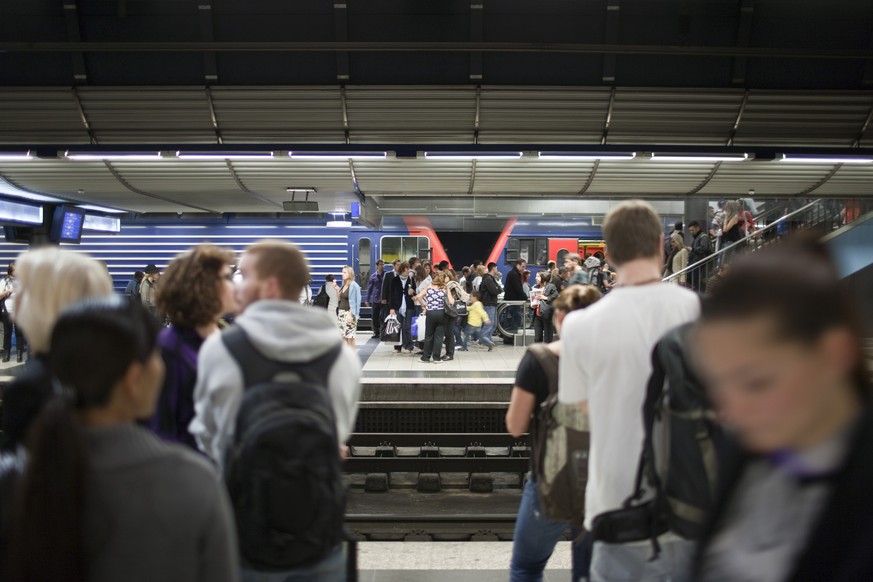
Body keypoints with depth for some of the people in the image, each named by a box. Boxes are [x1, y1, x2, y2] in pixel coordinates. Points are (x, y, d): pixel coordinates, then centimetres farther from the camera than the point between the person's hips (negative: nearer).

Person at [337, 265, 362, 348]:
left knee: (350, 337, -6)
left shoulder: (353, 285, -10)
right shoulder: (343, 285, 12)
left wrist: (351, 314, -19)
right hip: (341, 312, 8)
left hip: (349, 313, -8)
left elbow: (355, 301, -14)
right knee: (343, 336, 8)